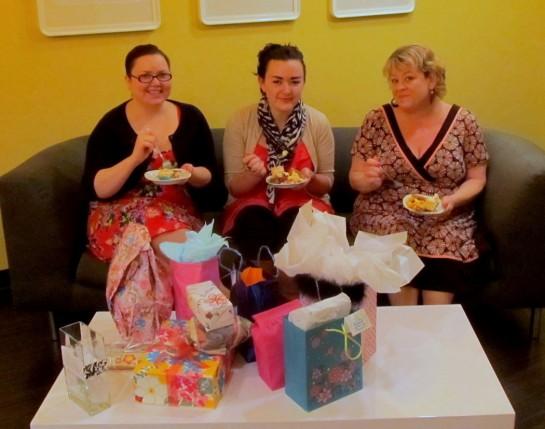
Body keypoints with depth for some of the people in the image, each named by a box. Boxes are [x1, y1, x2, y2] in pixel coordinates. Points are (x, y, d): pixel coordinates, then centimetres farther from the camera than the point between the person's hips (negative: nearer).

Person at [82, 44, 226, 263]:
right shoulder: (111, 125, -3)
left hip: (179, 211, 3)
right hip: (121, 217, -2)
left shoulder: (191, 117, 5)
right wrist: (134, 159, -24)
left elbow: (210, 177, 8)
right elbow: (94, 190, -10)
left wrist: (192, 174, -16)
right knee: (179, 244, -32)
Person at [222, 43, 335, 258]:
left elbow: (326, 184, 5)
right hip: (253, 203, 0)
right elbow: (234, 187, 0)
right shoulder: (240, 122, -5)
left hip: (304, 204, 1)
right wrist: (254, 174, -21)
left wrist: (310, 179, -18)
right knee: (253, 222, -33)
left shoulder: (318, 122, -3)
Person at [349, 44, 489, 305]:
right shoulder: (377, 120, 0)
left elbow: (476, 179, 5)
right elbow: (356, 180, 5)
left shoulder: (463, 121, 0)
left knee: (445, 245, -29)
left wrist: (452, 200, -15)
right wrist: (368, 180, -18)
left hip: (445, 220, 0)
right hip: (388, 215, 0)